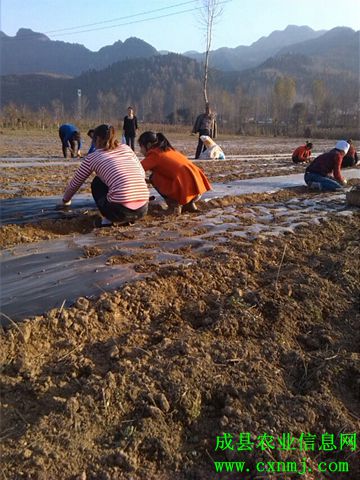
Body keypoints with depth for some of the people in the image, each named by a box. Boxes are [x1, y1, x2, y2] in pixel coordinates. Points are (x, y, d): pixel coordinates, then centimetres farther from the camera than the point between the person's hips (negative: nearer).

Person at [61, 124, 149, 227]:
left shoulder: (92, 157, 12)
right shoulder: (126, 148, 20)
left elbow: (75, 184, 24)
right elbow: (142, 173, 23)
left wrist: (65, 200, 44)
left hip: (120, 209, -4)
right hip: (143, 209, 4)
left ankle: (108, 219, 9)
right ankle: (127, 218, 16)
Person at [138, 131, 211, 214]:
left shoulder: (154, 154, 0)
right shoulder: (168, 150, 24)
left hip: (186, 189, -8)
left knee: (154, 177, 4)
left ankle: (174, 205, 0)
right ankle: (189, 204, 18)